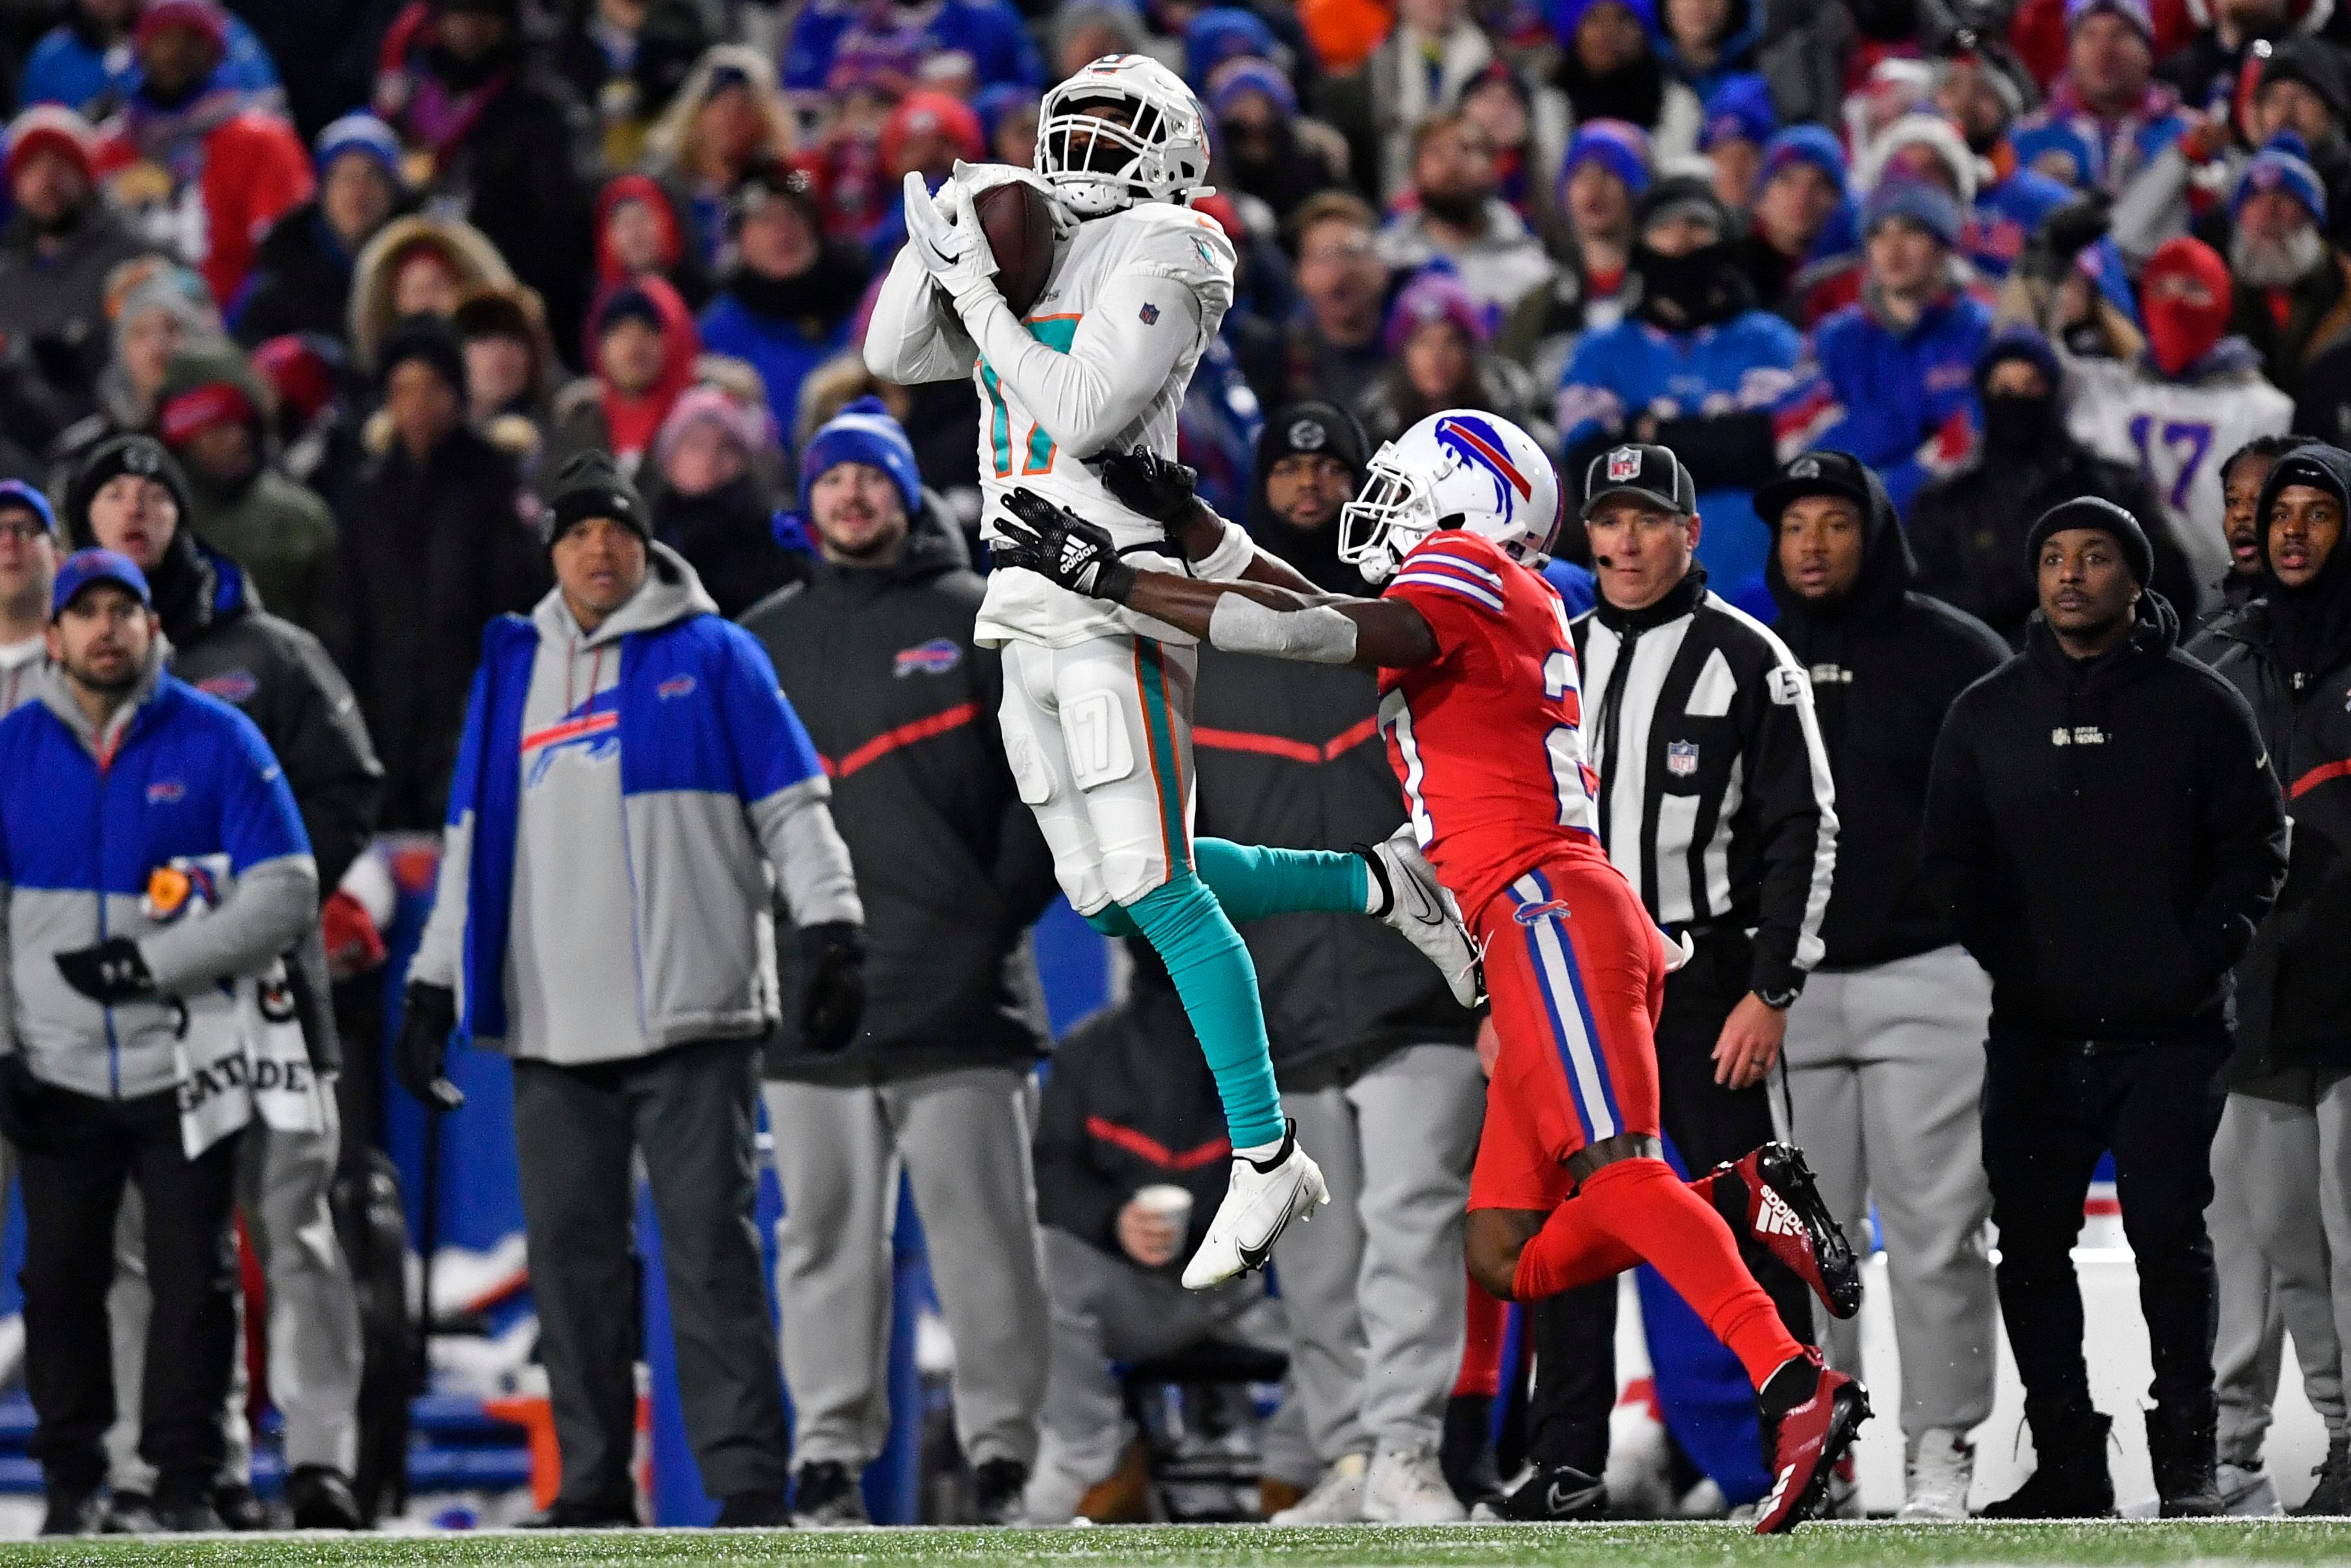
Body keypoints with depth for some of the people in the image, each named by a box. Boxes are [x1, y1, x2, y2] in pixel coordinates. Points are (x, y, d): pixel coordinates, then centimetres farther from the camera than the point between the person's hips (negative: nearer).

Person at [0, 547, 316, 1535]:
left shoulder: (217, 741, -4)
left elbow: (285, 896, -7)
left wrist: (151, 962, -15)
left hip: (183, 1065, -2)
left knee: (192, 1276, 0)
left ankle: (186, 1481, 9)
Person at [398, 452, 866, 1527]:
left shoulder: (713, 658, 5)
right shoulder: (512, 672, 16)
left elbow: (792, 807, 2)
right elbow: (472, 844, 20)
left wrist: (833, 936, -9)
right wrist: (433, 989, 17)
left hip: (692, 1015, -4)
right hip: (553, 1029, 4)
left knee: (711, 1248, -7)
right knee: (572, 1258, 4)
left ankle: (748, 1481, -8)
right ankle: (592, 1483, 11)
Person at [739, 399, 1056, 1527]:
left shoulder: (978, 622, 7)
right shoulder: (763, 642, 15)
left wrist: (1008, 901, -4)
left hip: (957, 989, -2)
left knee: (983, 1232, -3)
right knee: (827, 1234, 3)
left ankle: (1005, 1452, 0)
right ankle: (829, 1454, 7)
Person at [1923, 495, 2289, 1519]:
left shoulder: (2199, 706, 4)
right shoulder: (1986, 715, 11)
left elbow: (2256, 848, 3)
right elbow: (1950, 861, 13)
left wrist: (2199, 957, -8)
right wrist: (1999, 962, 0)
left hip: (2171, 1037, -3)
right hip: (2033, 1038, 3)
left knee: (2170, 1236, -5)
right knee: (2032, 1245, 0)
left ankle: (2186, 1461, 2)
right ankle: (2066, 1461, 7)